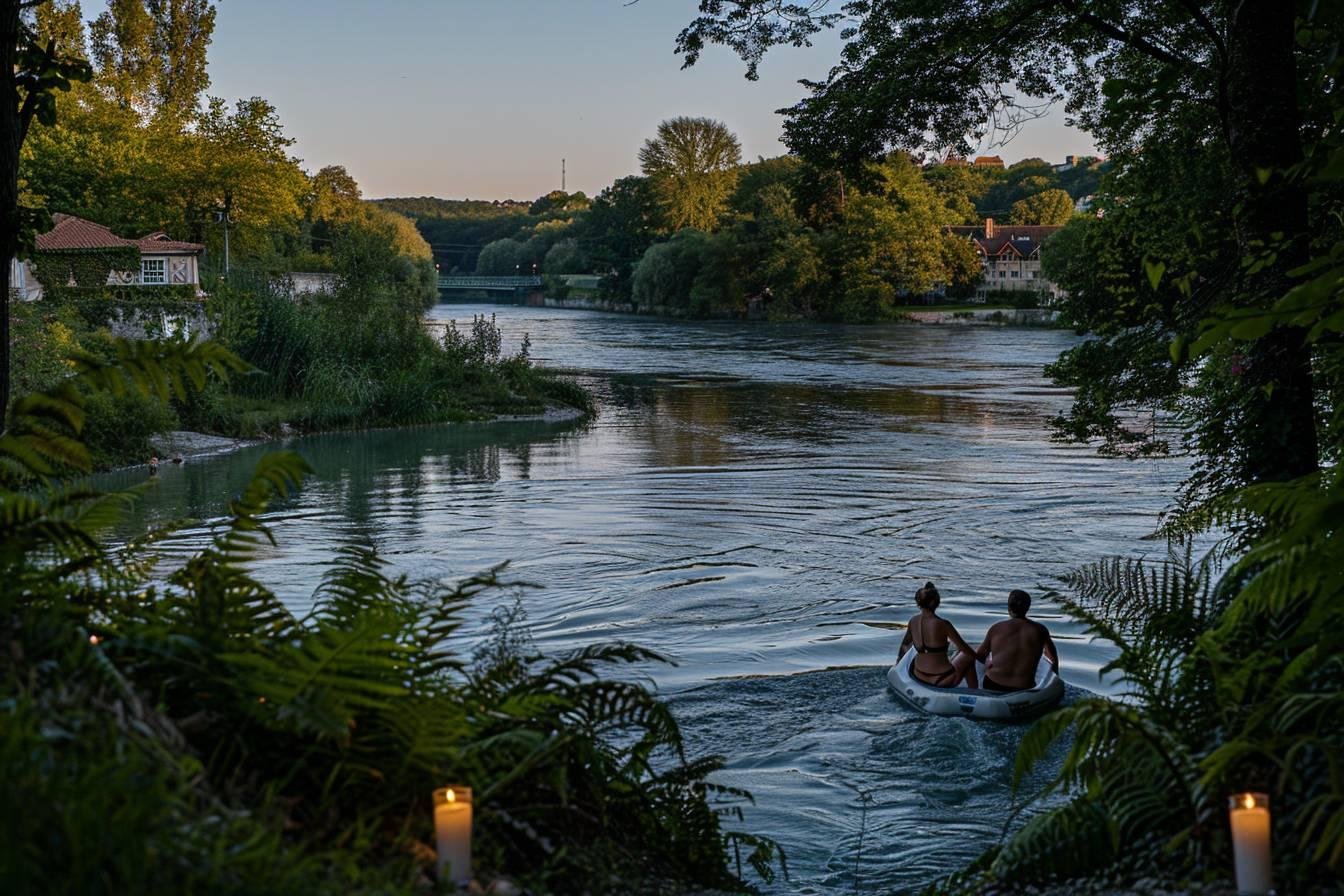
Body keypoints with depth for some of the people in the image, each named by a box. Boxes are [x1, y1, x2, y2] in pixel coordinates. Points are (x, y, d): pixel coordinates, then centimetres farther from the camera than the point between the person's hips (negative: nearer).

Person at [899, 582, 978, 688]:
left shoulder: (913, 622, -5)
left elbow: (905, 644, 13)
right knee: (969, 656, 22)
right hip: (943, 682, -5)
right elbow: (964, 648, -10)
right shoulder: (943, 624, -21)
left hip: (918, 677, 5)